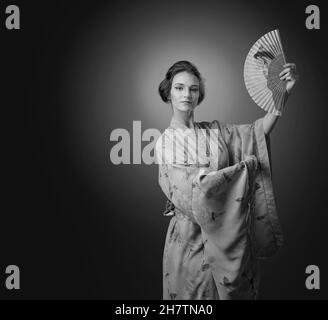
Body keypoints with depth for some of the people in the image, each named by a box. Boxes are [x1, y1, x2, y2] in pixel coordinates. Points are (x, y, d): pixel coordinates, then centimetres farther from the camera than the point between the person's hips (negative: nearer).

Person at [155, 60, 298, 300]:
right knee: (193, 292, 7)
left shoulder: (215, 131, 6)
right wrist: (241, 167, -12)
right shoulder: (165, 142, -6)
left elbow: (260, 130, -6)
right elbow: (191, 189, -17)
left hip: (227, 233, 4)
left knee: (232, 289, 11)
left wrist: (285, 91, -19)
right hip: (191, 235, -3)